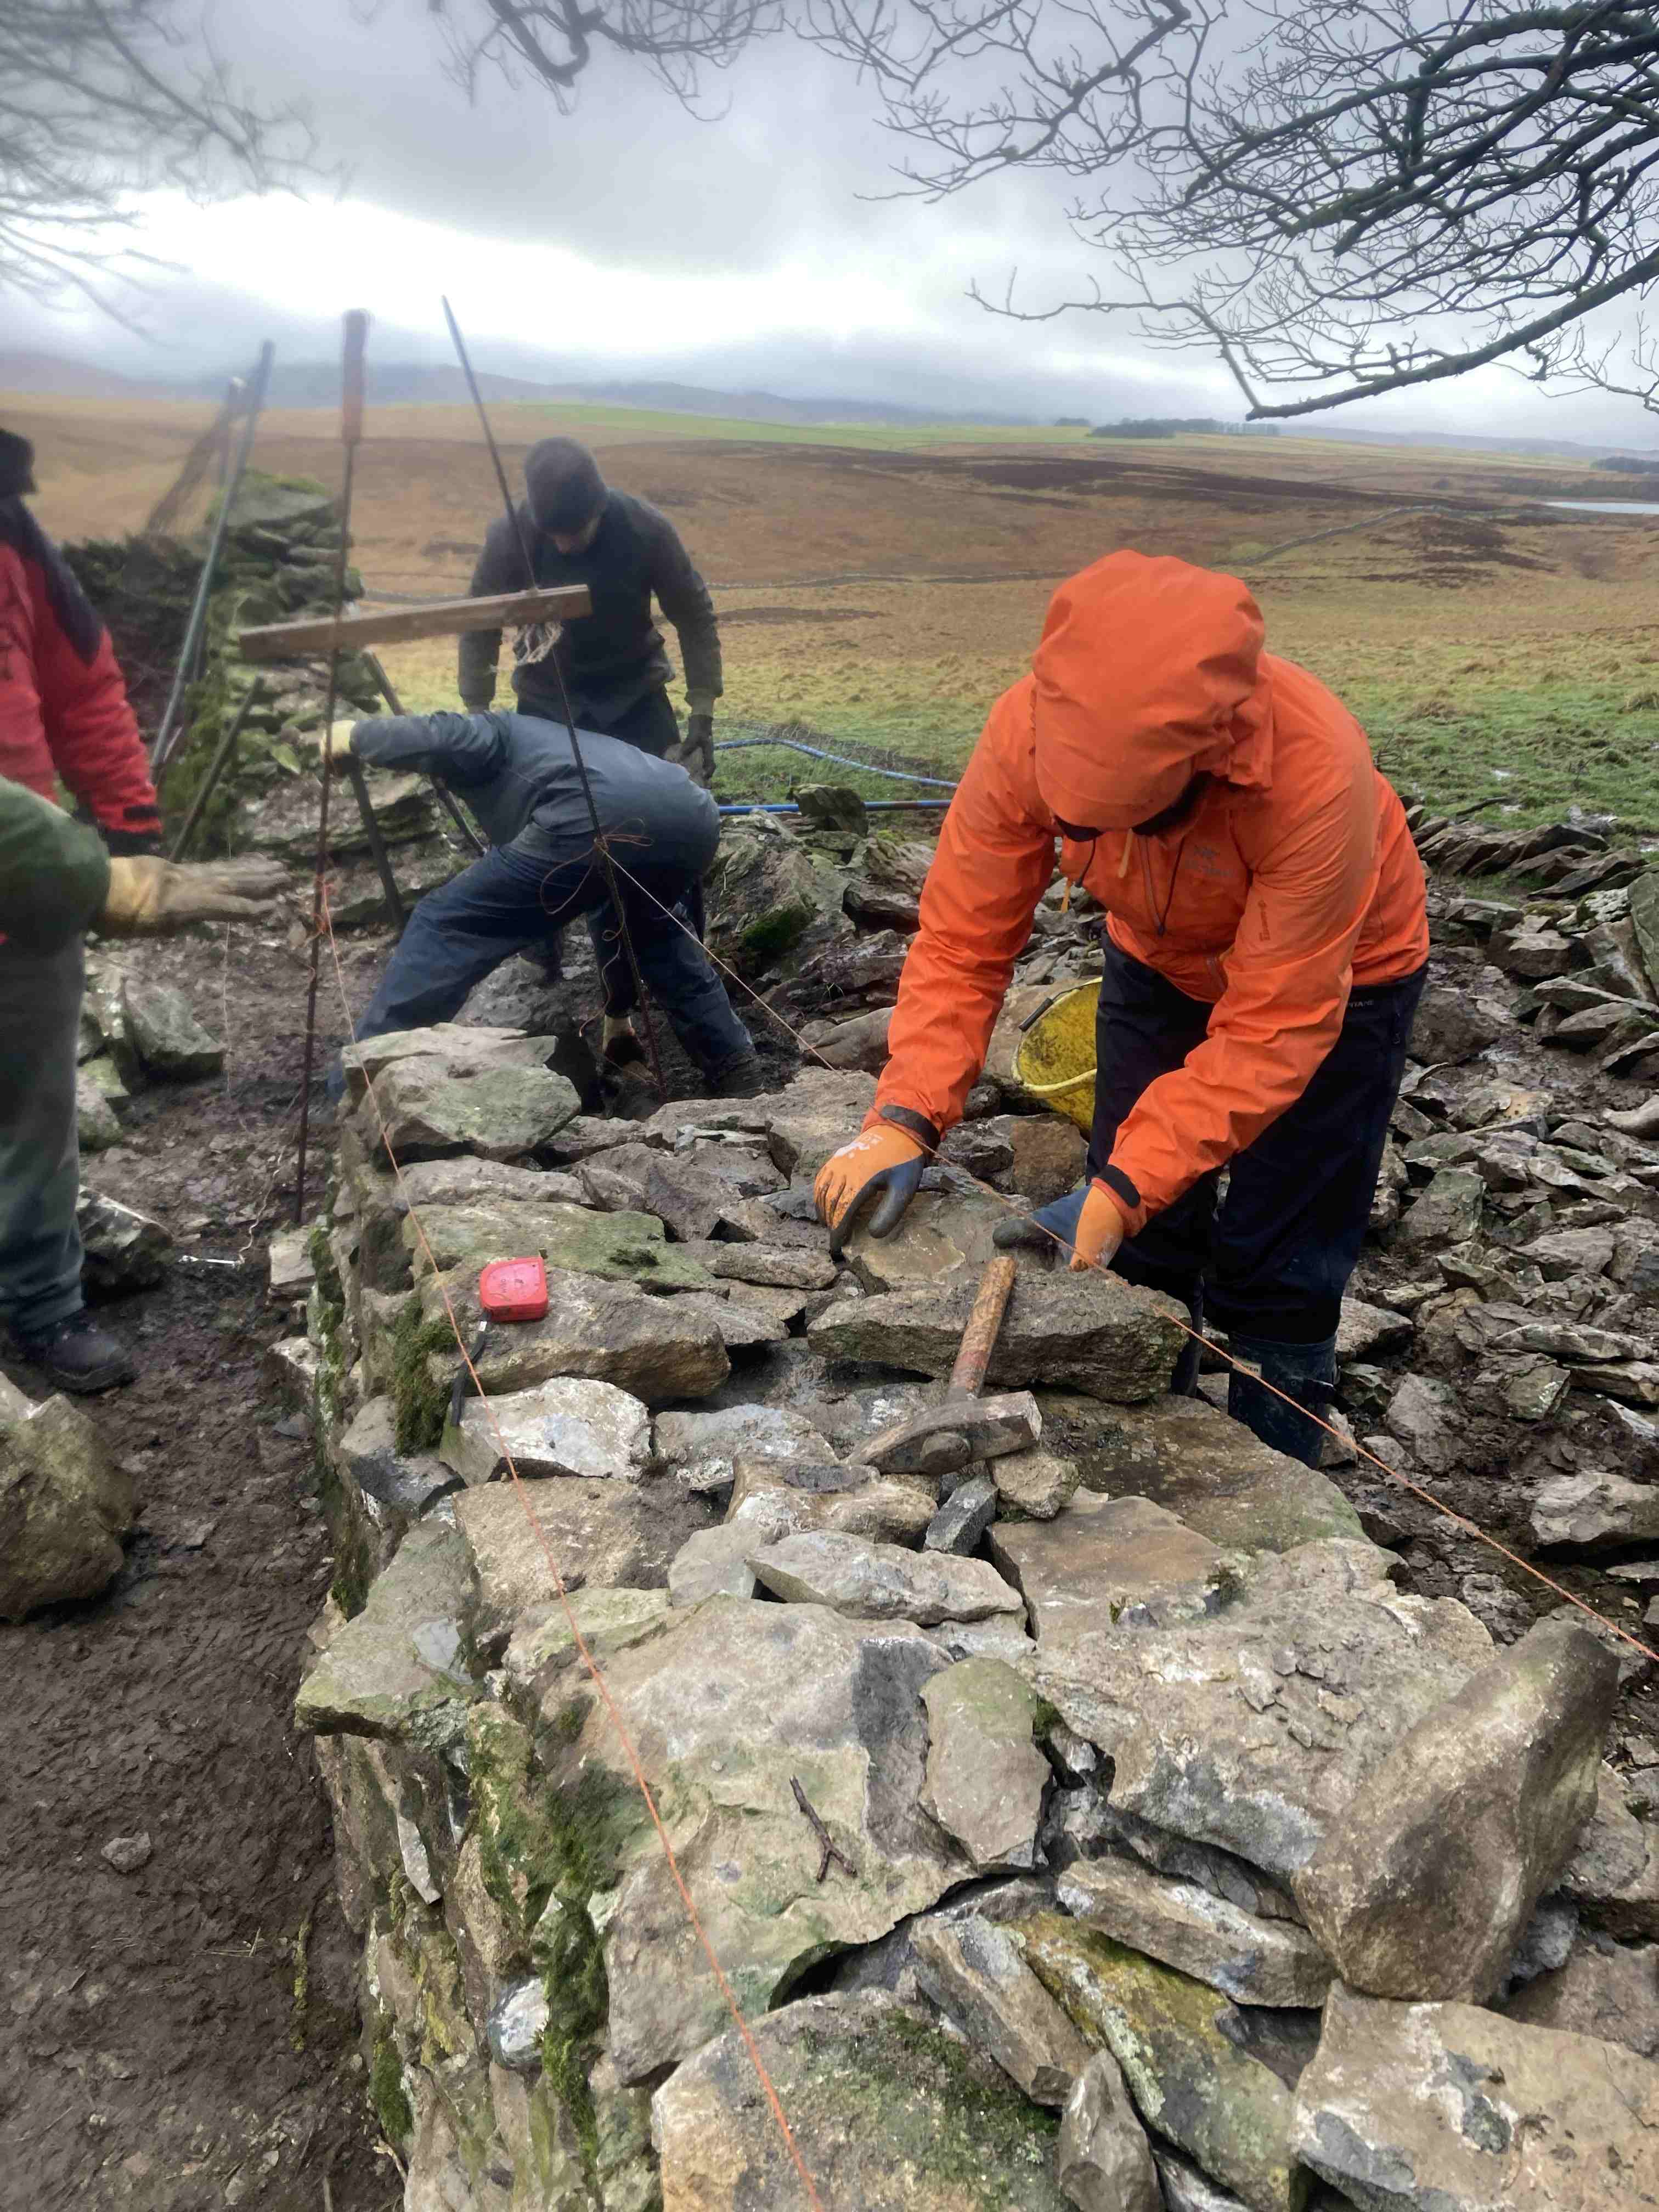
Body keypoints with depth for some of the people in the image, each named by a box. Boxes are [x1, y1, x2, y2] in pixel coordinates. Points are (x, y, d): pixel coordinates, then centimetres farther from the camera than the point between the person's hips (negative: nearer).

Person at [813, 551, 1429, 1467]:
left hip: (1330, 980, -3)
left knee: (1274, 1271, -2)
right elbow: (961, 939, -24)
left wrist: (1122, 1189, -40)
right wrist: (903, 1119, -37)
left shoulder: (1317, 773, -41)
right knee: (1136, 1247, 6)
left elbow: (1271, 1030, -35)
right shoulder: (1029, 726, -31)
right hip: (1159, 964, 4)